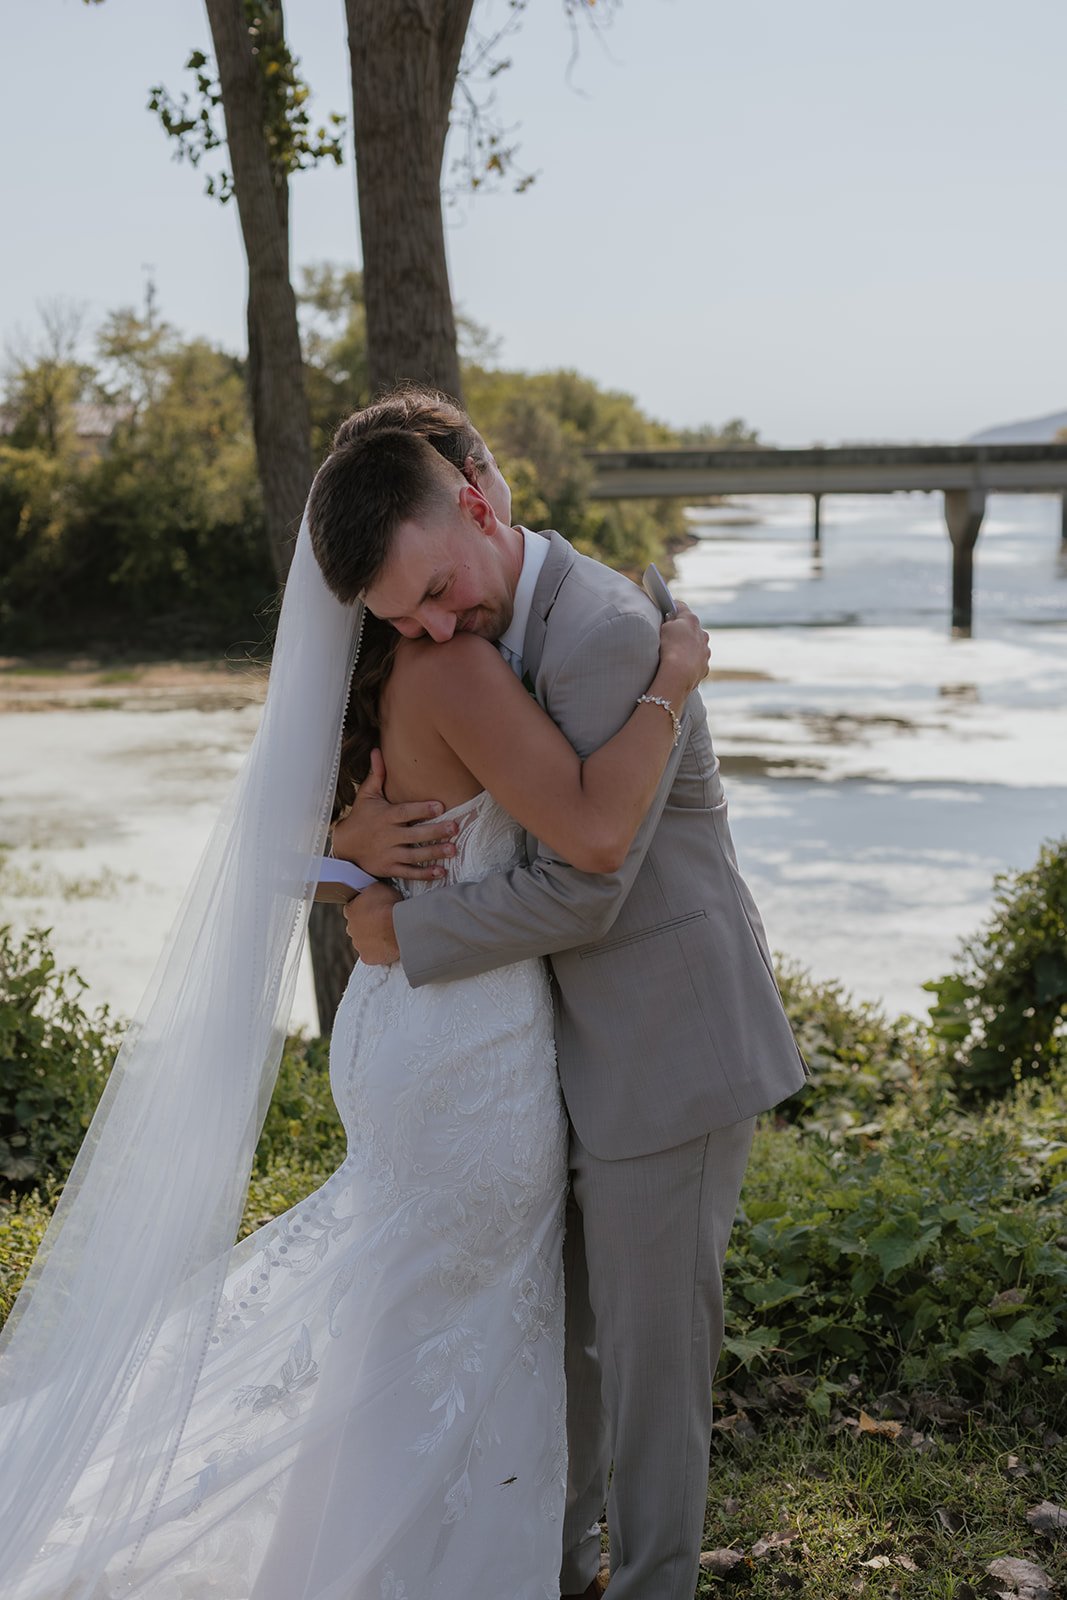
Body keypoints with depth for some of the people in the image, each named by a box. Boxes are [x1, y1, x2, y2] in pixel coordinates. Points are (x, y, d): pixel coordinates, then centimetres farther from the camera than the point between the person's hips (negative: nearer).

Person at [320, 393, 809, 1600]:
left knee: (650, 1341, 7)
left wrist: (402, 934, -12)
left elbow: (579, 892, -25)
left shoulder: (606, 637, -24)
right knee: (553, 1323, 20)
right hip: (581, 1050, 9)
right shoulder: (487, 641, 5)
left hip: (670, 1056, -9)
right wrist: (362, 836, -14)